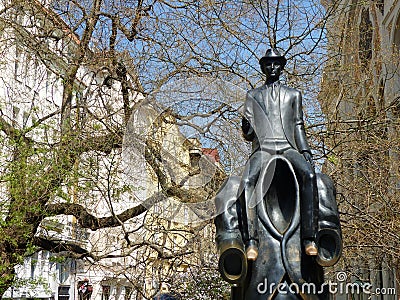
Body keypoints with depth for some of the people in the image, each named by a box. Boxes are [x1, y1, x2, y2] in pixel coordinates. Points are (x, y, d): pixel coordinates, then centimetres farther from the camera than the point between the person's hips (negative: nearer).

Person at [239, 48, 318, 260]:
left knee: (309, 175, -33)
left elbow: (299, 126, 19)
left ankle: (309, 238, -35)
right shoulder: (253, 96, 22)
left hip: (288, 148, 0)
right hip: (262, 149, 0)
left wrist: (306, 151, 4)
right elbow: (247, 135, 18)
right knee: (247, 181, -33)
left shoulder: (293, 95, 24)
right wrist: (247, 129, -6)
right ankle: (250, 241, -35)